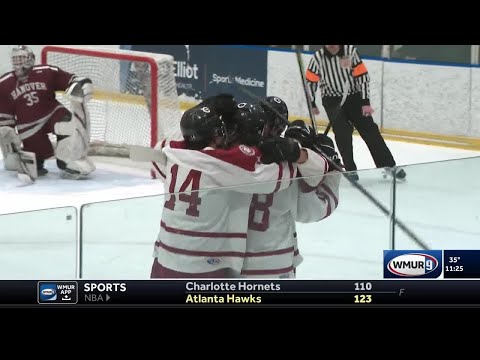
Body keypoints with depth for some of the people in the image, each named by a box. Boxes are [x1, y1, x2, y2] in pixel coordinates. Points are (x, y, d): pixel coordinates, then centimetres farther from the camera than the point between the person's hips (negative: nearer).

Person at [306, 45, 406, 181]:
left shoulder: (350, 51, -18)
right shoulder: (318, 58, -14)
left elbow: (362, 75, -14)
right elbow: (310, 80, 1)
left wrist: (366, 102, -14)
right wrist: (311, 104, 6)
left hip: (354, 96, 0)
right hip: (332, 100, 0)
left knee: (370, 130, 1)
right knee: (342, 133, -13)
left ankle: (388, 165, 6)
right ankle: (350, 169, -4)